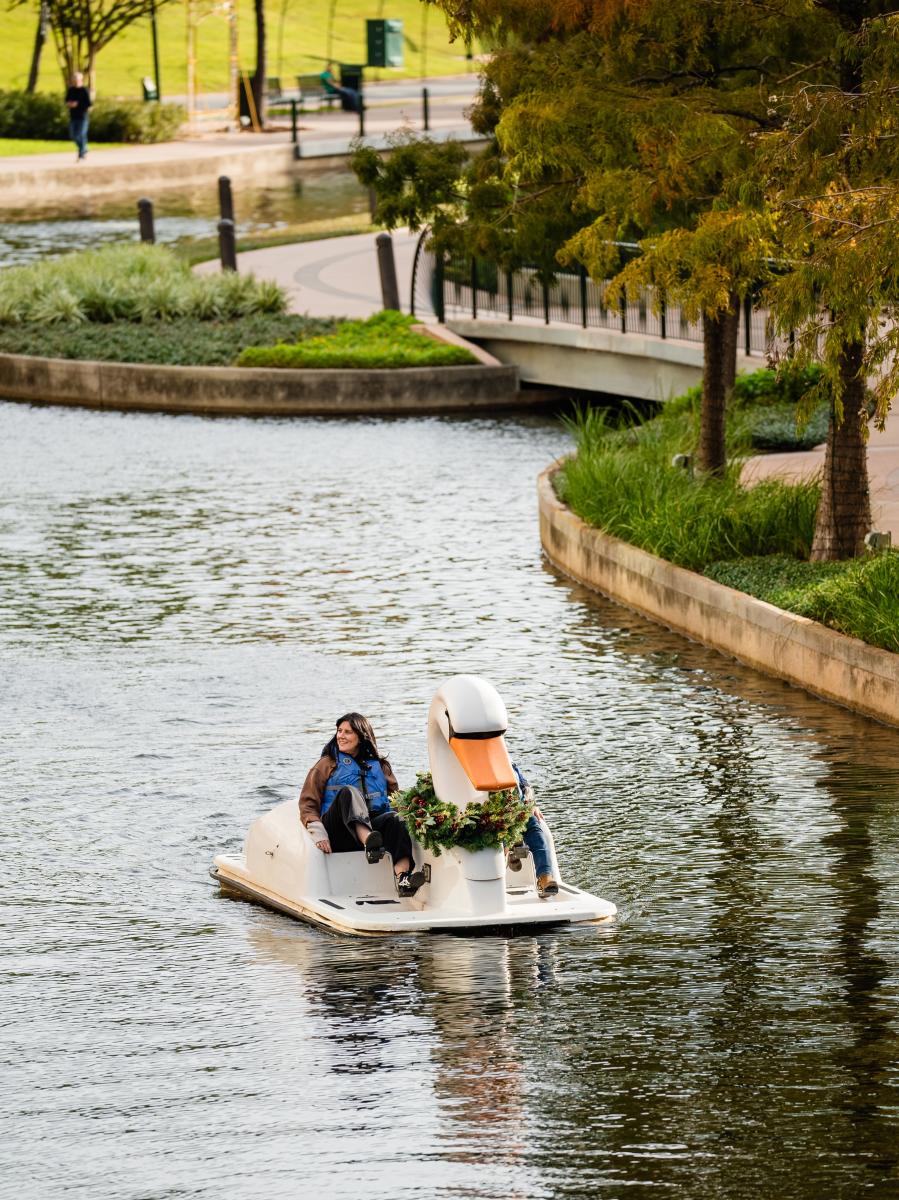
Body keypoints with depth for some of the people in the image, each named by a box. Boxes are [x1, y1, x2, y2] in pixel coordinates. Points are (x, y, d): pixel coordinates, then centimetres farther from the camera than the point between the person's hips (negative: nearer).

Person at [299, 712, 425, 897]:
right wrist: (318, 833, -10)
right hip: (338, 832, -2)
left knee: (395, 819, -32)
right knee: (348, 792, -32)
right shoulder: (327, 765, 20)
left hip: (372, 825, 2)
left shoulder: (380, 766, 26)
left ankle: (403, 878, -57)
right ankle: (369, 843, -60)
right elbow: (308, 805, 9)